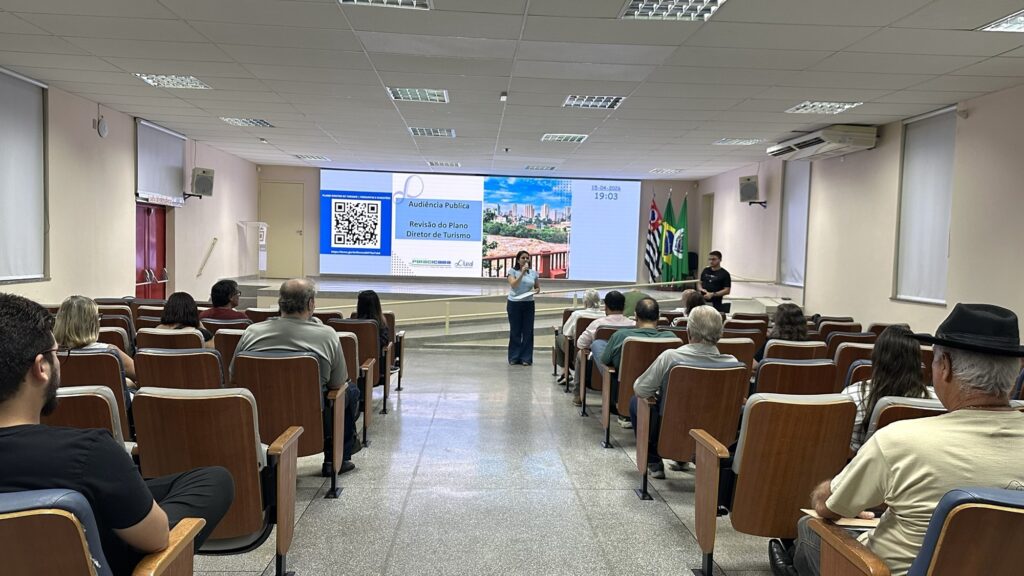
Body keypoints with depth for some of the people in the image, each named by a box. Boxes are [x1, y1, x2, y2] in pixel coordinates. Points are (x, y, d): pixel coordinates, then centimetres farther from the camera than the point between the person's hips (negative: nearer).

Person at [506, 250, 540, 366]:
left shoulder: (533, 272, 6)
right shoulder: (512, 271, -3)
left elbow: (538, 288, 14)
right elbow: (513, 285, -18)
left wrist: (535, 291, -9)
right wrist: (522, 273, -23)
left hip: (528, 304, 2)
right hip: (514, 304, -2)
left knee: (528, 331, 1)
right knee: (515, 331, 3)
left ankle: (526, 358, 8)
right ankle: (514, 357, 12)